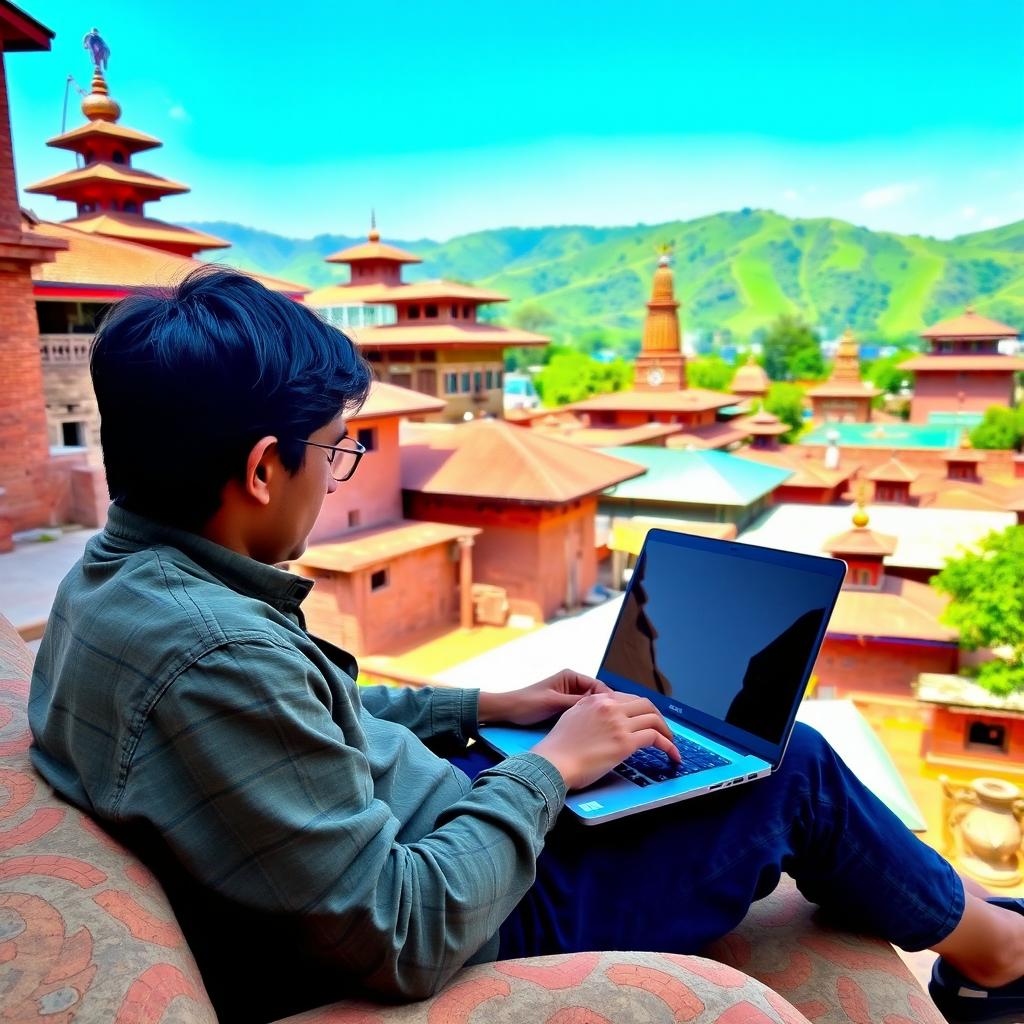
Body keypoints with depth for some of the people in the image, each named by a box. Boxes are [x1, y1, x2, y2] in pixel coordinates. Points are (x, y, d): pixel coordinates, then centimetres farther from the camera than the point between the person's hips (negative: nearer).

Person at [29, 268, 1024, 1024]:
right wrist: (548, 766, -18)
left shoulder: (114, 574, -3)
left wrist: (483, 708, 4)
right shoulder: (210, 655, -35)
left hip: (432, 823, 9)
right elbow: (402, 940, -30)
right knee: (794, 765, 0)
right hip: (479, 927, -9)